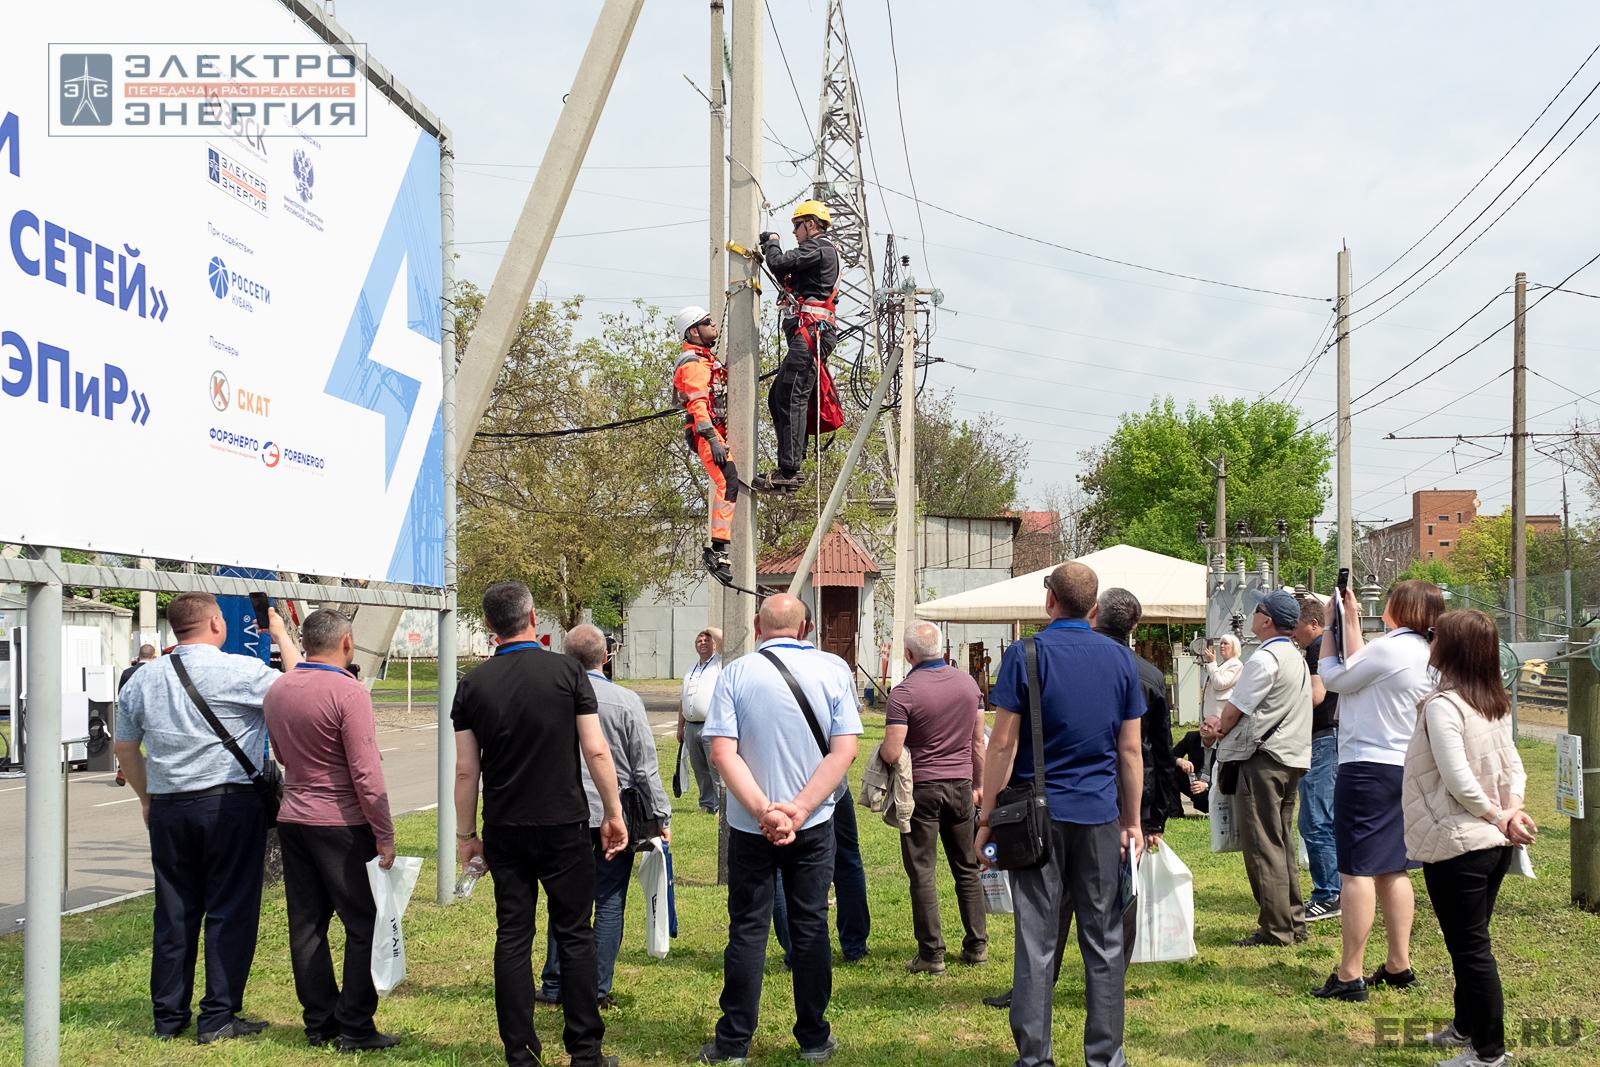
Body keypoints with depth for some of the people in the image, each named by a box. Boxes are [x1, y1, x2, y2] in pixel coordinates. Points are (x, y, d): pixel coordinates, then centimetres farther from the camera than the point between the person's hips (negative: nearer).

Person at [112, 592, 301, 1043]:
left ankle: (168, 1016, 17)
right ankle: (218, 1017, 2)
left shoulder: (143, 679, 8)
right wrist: (281, 636, 10)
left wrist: (147, 797, 28)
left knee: (174, 913, 12)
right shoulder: (241, 671, -10)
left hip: (167, 808, 5)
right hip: (230, 803, -5)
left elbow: (125, 747, 16)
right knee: (230, 911, 1)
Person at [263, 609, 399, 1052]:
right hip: (342, 824, -7)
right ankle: (354, 1027, 1)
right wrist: (384, 834, -12)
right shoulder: (348, 692, -15)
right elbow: (366, 773, -17)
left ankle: (319, 1022, 16)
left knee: (306, 926, 11)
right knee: (364, 926, 1)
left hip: (292, 819, 7)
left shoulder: (276, 691, 7)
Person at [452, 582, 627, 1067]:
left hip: (504, 831, 2)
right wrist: (614, 813, 2)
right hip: (564, 827, -2)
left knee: (513, 936, 8)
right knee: (574, 935, 6)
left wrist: (466, 834, 10)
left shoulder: (473, 684, -1)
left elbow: (466, 770, 1)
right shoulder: (567, 671, -6)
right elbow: (596, 751, -8)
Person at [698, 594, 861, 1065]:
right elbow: (845, 750, -9)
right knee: (811, 927, 10)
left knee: (747, 929, 6)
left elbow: (722, 752, -14)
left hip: (750, 826, -1)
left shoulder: (736, 673, -6)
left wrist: (763, 810, -17)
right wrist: (799, 809, -13)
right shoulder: (833, 669, -3)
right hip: (814, 825, 1)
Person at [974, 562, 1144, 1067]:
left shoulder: (1025, 655, -5)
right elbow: (1130, 750, 6)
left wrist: (987, 818, -1)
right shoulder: (1120, 658, 5)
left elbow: (1002, 745, -8)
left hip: (1038, 814, -2)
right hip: (1100, 816, 2)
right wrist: (1132, 822, 13)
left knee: (1036, 944, 2)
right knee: (1104, 944, 8)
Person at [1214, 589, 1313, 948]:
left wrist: (1219, 731, 9)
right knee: (1282, 842, 15)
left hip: (1264, 759, -10)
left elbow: (1235, 709, -11)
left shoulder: (1264, 658, -15)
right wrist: (1226, 727, 16)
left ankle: (1275, 928, -6)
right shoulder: (1297, 658, 16)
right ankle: (1293, 922, 18)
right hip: (1293, 756, 10)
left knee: (1262, 845, -6)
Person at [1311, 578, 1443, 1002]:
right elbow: (1360, 669, 18)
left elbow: (1335, 677, -7)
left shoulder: (1389, 648, -18)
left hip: (1368, 768, -9)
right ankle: (1398, 965, 22)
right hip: (1403, 767, 9)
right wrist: (1351, 622, 23)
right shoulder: (1424, 654, 10)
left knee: (1356, 870, -7)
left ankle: (1350, 975, -6)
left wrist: (1332, 627, 4)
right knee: (1392, 869, 16)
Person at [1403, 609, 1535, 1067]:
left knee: (1469, 948, -1)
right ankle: (1466, 1027, 35)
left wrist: (1496, 816, -11)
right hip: (1494, 843, 9)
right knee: (1472, 943, 22)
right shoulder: (1495, 704, 8)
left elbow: (1458, 779, -24)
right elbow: (1513, 765, 8)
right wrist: (1512, 809, -5)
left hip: (1456, 845, -9)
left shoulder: (1442, 706, -19)